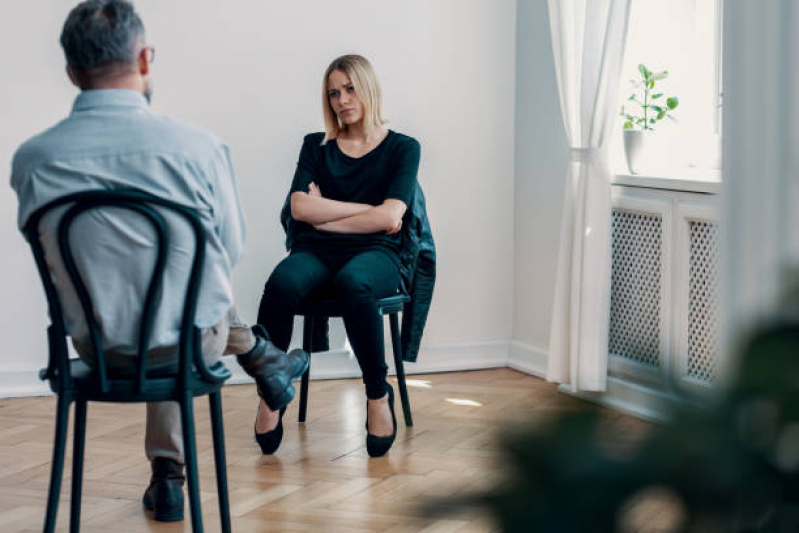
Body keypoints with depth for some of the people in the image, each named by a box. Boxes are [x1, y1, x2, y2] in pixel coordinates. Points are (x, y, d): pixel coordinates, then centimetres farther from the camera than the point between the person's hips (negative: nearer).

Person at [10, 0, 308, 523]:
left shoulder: (32, 159, -15)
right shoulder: (199, 147, -20)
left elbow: (51, 254, 3)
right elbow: (232, 249, -5)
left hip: (96, 347, 2)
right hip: (191, 343, -2)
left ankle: (168, 475, 41)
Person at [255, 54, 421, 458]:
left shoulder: (401, 148, 11)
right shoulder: (316, 146, 19)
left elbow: (389, 218, -4)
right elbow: (301, 208, 3)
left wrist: (326, 217, 1)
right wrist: (367, 209, -1)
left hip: (373, 253, -2)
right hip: (314, 252, 2)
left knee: (352, 284, -41)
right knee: (282, 285, -36)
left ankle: (378, 394, -22)